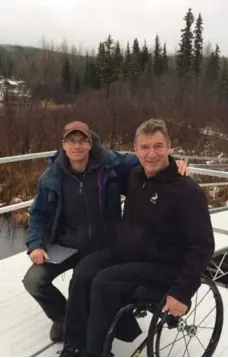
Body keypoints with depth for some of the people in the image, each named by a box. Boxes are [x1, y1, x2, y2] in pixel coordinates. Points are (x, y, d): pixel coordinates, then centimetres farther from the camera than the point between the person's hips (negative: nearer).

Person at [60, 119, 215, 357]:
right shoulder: (135, 176, 0)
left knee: (105, 282, -26)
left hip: (162, 266, -7)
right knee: (83, 272, -16)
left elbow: (202, 246, -20)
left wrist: (182, 292, -23)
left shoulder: (187, 190, -20)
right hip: (125, 252, 7)